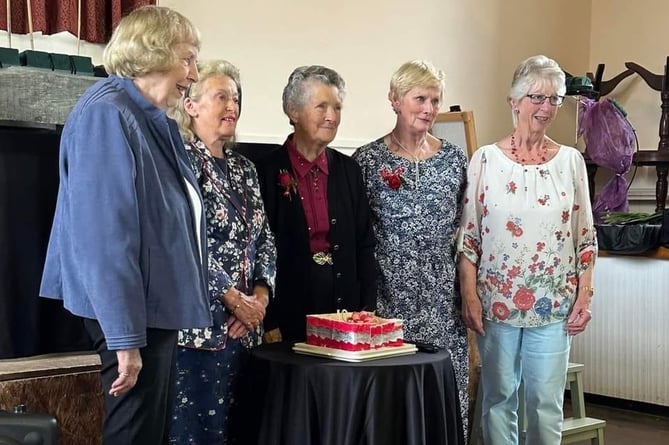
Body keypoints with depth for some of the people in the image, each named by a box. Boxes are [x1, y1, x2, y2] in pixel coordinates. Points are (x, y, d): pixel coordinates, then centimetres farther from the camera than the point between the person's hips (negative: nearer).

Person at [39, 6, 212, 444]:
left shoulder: (153, 121, 12)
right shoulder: (108, 115, -17)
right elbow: (106, 234, -23)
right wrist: (124, 337, -24)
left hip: (157, 305, 10)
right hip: (131, 312, -10)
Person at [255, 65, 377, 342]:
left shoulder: (348, 169, 9)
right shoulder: (267, 172, -5)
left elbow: (364, 244, 11)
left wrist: (367, 309, 4)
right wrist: (268, 324, -10)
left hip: (345, 309, 4)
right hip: (288, 315, -4)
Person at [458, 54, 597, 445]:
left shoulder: (571, 161, 3)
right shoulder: (486, 159, -1)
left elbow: (586, 237, 6)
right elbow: (468, 235, 0)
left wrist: (584, 297, 0)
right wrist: (470, 296, -5)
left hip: (554, 304, 1)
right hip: (496, 300, -1)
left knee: (547, 402, 5)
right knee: (499, 397, 9)